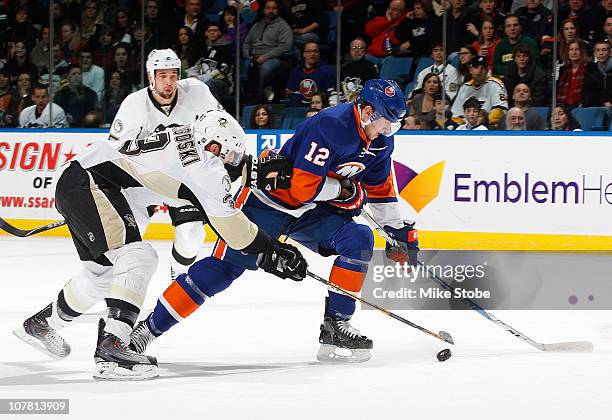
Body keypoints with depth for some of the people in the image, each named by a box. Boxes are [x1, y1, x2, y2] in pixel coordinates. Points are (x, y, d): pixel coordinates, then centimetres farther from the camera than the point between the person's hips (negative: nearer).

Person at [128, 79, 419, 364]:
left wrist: (400, 231, 14)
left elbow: (381, 189, 15)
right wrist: (346, 190, -17)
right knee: (223, 267, -12)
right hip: (269, 199, -8)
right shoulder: (330, 126, -29)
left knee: (360, 239, -13)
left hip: (310, 212, 8)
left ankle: (335, 324, -6)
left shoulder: (380, 141, -1)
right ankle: (148, 329, -6)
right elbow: (303, 187, -30)